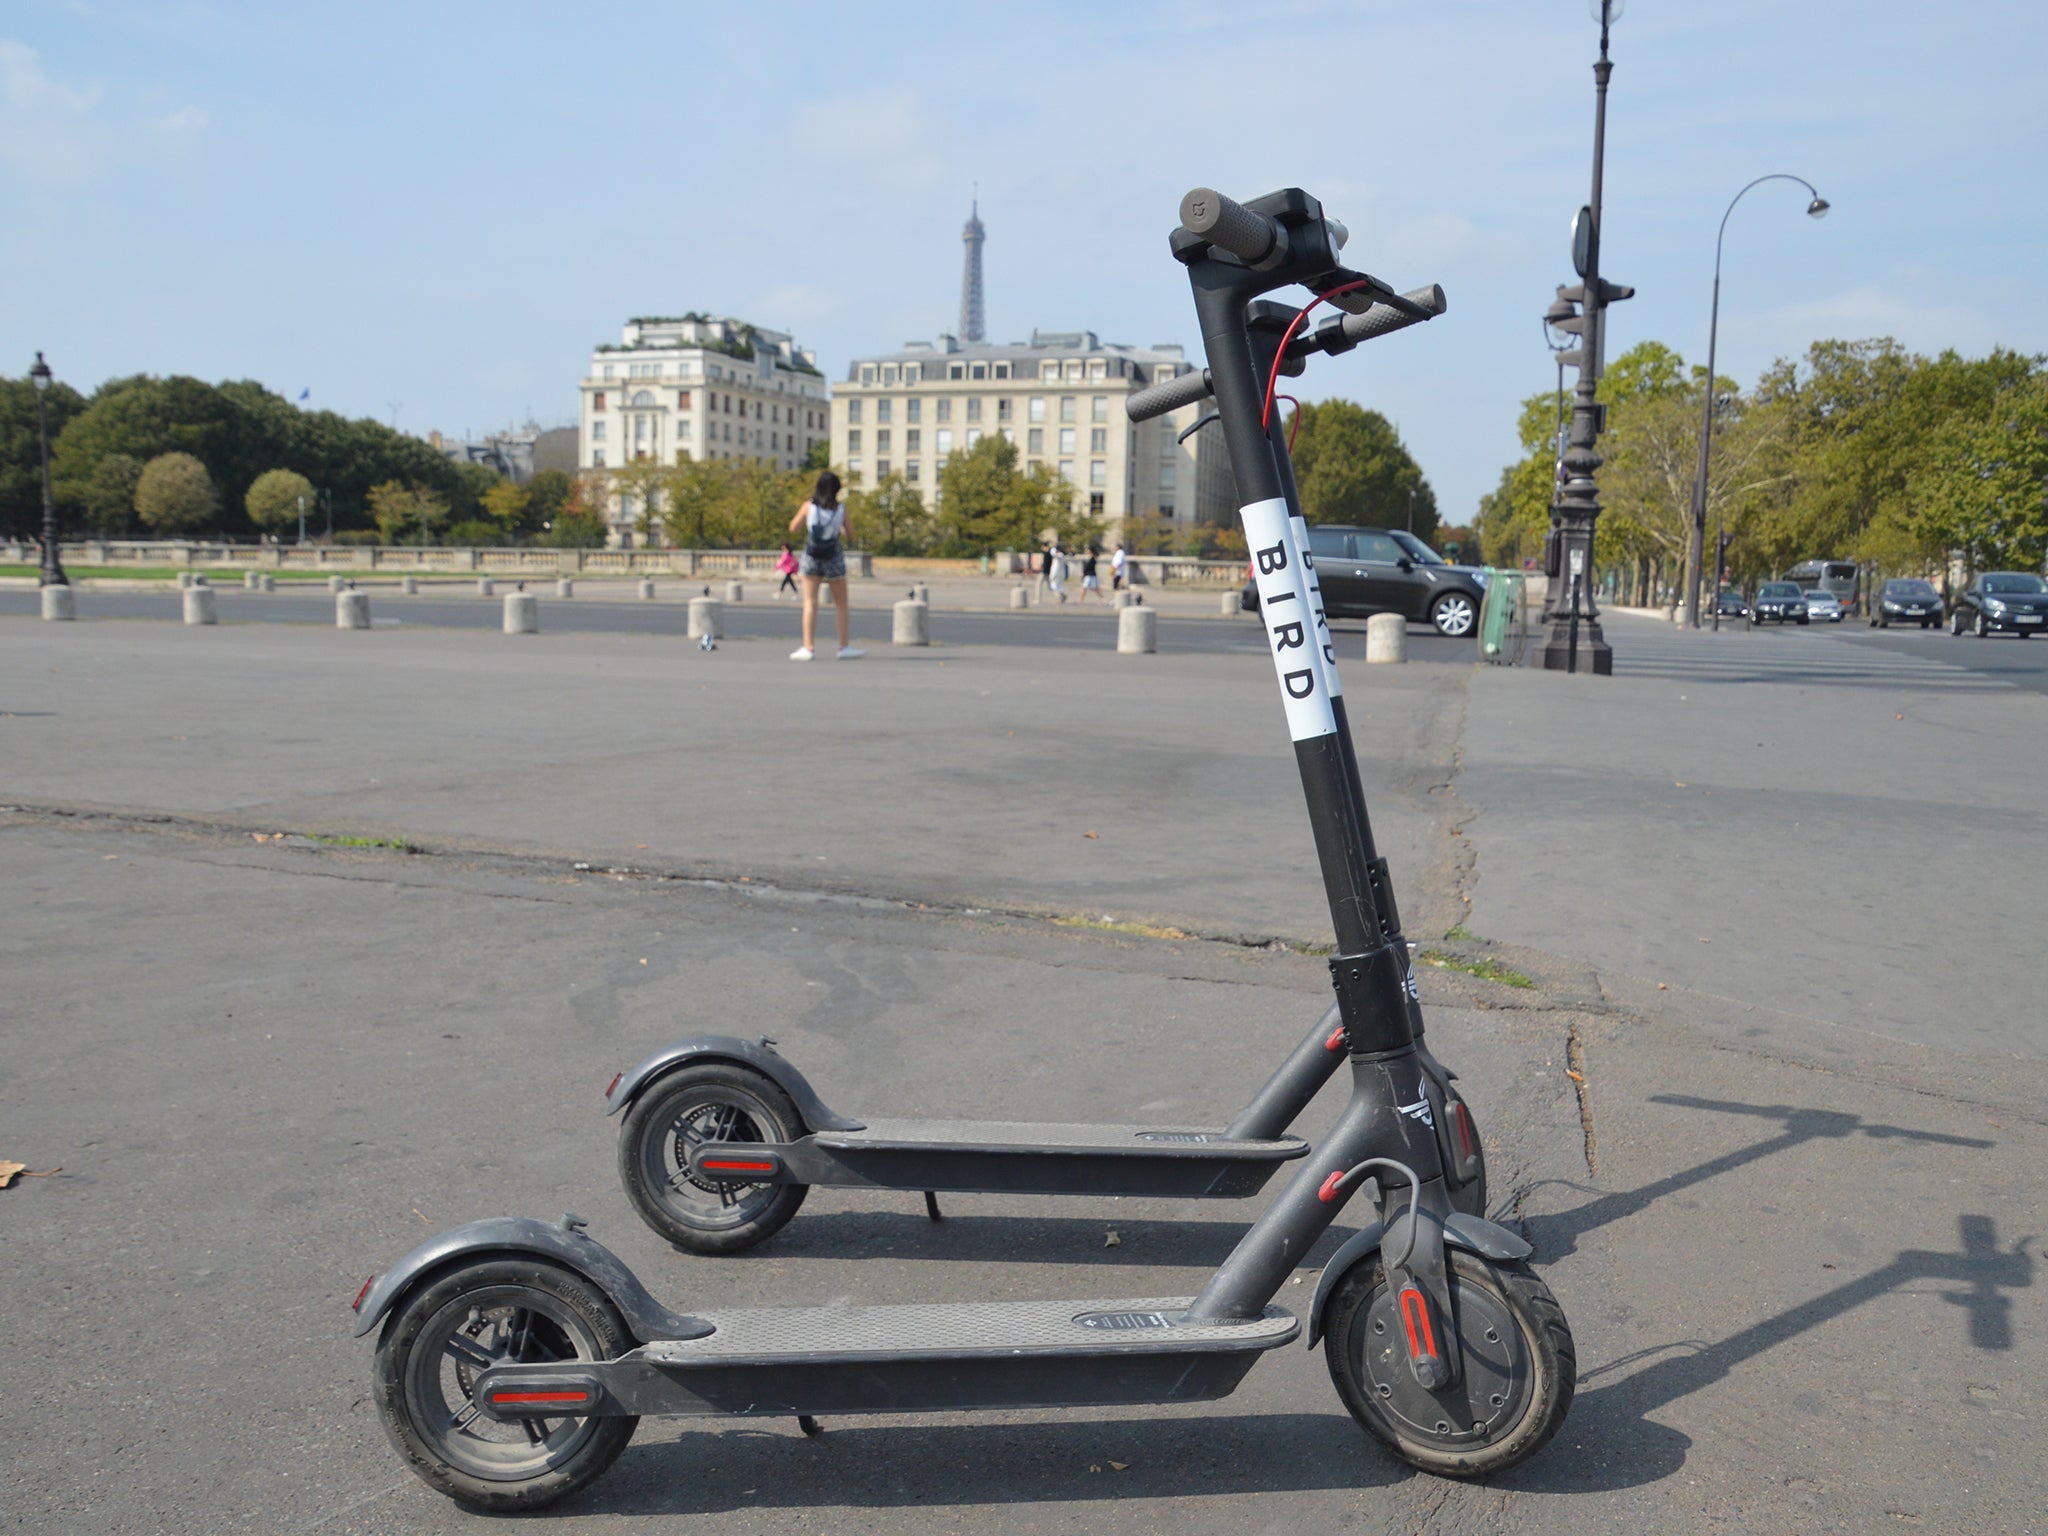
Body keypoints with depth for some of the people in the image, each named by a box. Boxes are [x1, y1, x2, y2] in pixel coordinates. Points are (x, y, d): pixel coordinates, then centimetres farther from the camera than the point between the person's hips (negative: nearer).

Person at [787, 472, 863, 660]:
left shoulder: (809, 506, -4)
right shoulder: (841, 509, -3)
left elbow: (793, 527, 5)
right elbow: (850, 534, 4)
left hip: (811, 558, 0)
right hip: (834, 558, 0)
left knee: (810, 603, 3)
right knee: (841, 604, 10)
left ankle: (808, 647, -3)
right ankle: (845, 647, 11)